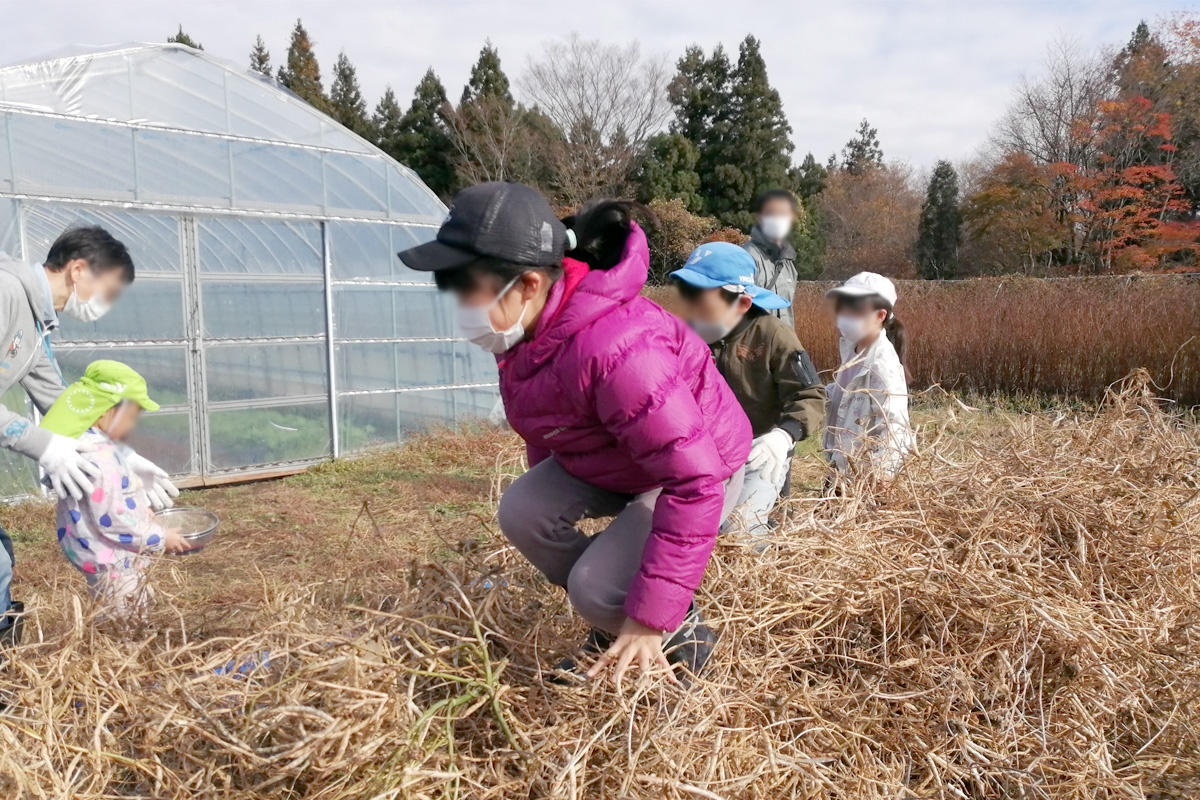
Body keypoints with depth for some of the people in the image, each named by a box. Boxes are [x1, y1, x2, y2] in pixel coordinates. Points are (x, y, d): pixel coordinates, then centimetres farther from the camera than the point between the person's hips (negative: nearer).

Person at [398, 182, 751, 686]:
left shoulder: (615, 350, -41)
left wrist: (649, 618, -33)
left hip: (701, 468, -8)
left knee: (596, 589, -23)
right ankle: (617, 626, 10)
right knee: (521, 512, -12)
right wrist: (552, 502, 19)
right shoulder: (530, 328, -12)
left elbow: (695, 482, -38)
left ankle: (682, 635, 10)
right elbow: (543, 420, 9)